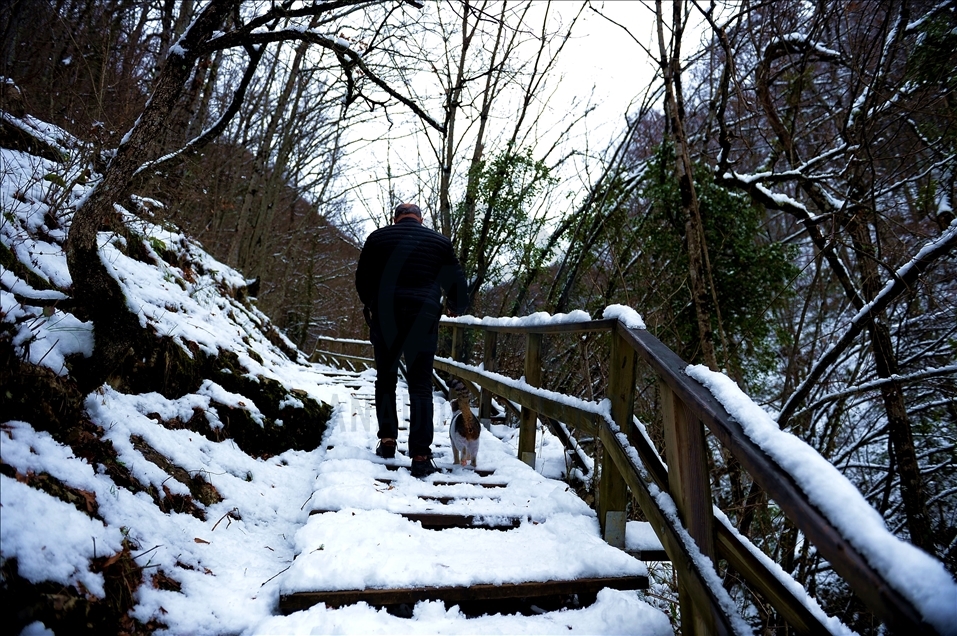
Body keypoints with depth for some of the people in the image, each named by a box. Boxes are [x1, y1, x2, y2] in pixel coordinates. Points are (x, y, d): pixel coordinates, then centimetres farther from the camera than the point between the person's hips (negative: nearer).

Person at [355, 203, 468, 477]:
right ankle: (420, 455, -4)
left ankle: (387, 440, 14)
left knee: (385, 379, 17)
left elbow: (362, 279, 13)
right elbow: (455, 280, 12)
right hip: (423, 318, 0)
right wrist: (456, 306, 32)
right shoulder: (439, 241, 10)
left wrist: (371, 305, 32)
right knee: (420, 386, 1)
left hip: (385, 317, 1)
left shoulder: (378, 237, 10)